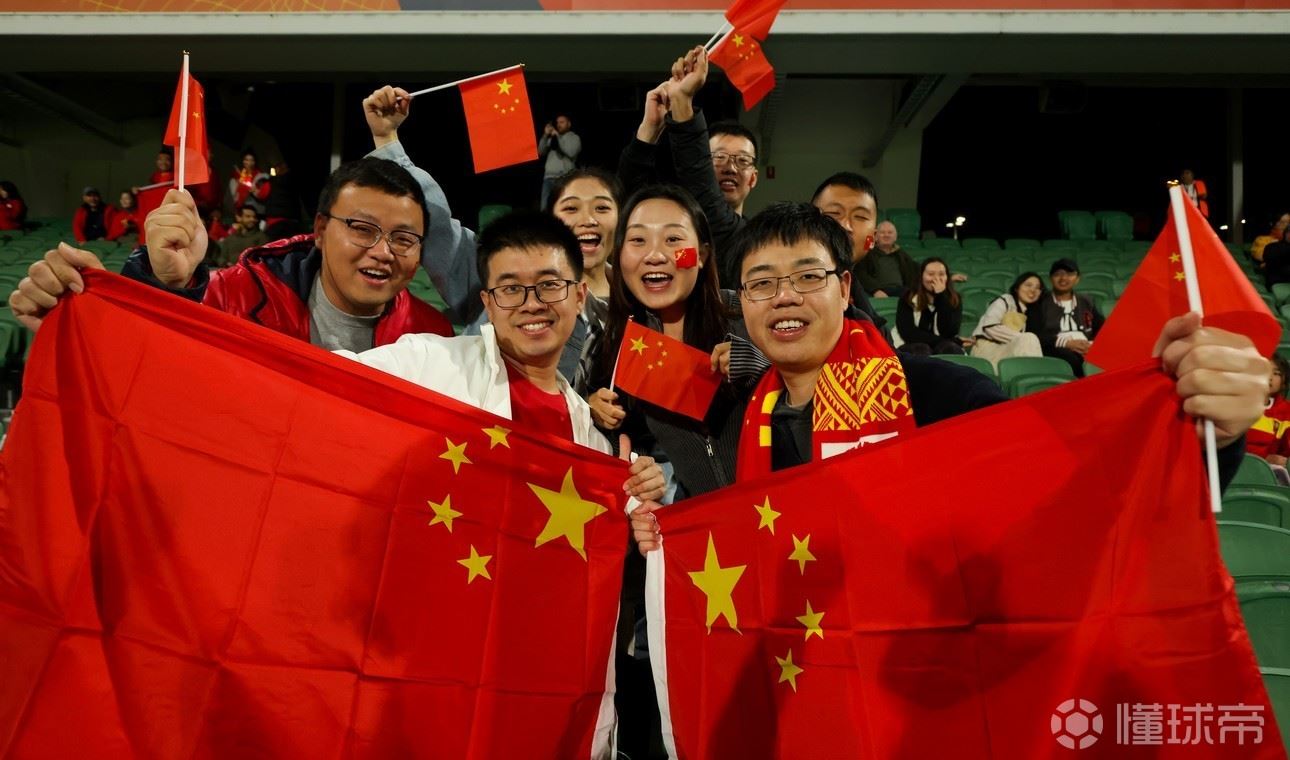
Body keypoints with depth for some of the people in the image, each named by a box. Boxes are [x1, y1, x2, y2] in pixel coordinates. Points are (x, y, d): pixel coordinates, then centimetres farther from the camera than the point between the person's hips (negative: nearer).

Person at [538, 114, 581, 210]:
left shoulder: (574, 138, 9)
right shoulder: (552, 138, 22)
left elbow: (571, 152, -9)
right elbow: (541, 152, 15)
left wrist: (558, 137, -4)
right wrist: (545, 135, 4)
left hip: (565, 178, -5)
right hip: (549, 177, 5)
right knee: (544, 208, -1)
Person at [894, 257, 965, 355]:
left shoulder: (954, 299, 4)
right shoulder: (908, 297, 0)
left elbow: (949, 333, -12)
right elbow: (908, 333, -10)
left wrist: (941, 296, -15)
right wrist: (941, 341, -17)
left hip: (942, 351, 1)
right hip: (911, 348, -1)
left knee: (950, 348, -30)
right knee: (922, 350, -33)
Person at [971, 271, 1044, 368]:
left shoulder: (1028, 312, 22)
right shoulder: (1005, 300, 5)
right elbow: (989, 326, -12)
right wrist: (1021, 338, -13)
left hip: (1004, 353, 6)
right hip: (987, 350, -6)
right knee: (1028, 339, -25)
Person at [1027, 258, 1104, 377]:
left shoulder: (1087, 303, 28)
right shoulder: (1040, 304, 16)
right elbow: (1034, 335, 2)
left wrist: (1092, 344, -8)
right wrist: (1066, 343, -12)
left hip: (1088, 349, 3)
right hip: (1056, 351, -3)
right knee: (1071, 357, -39)